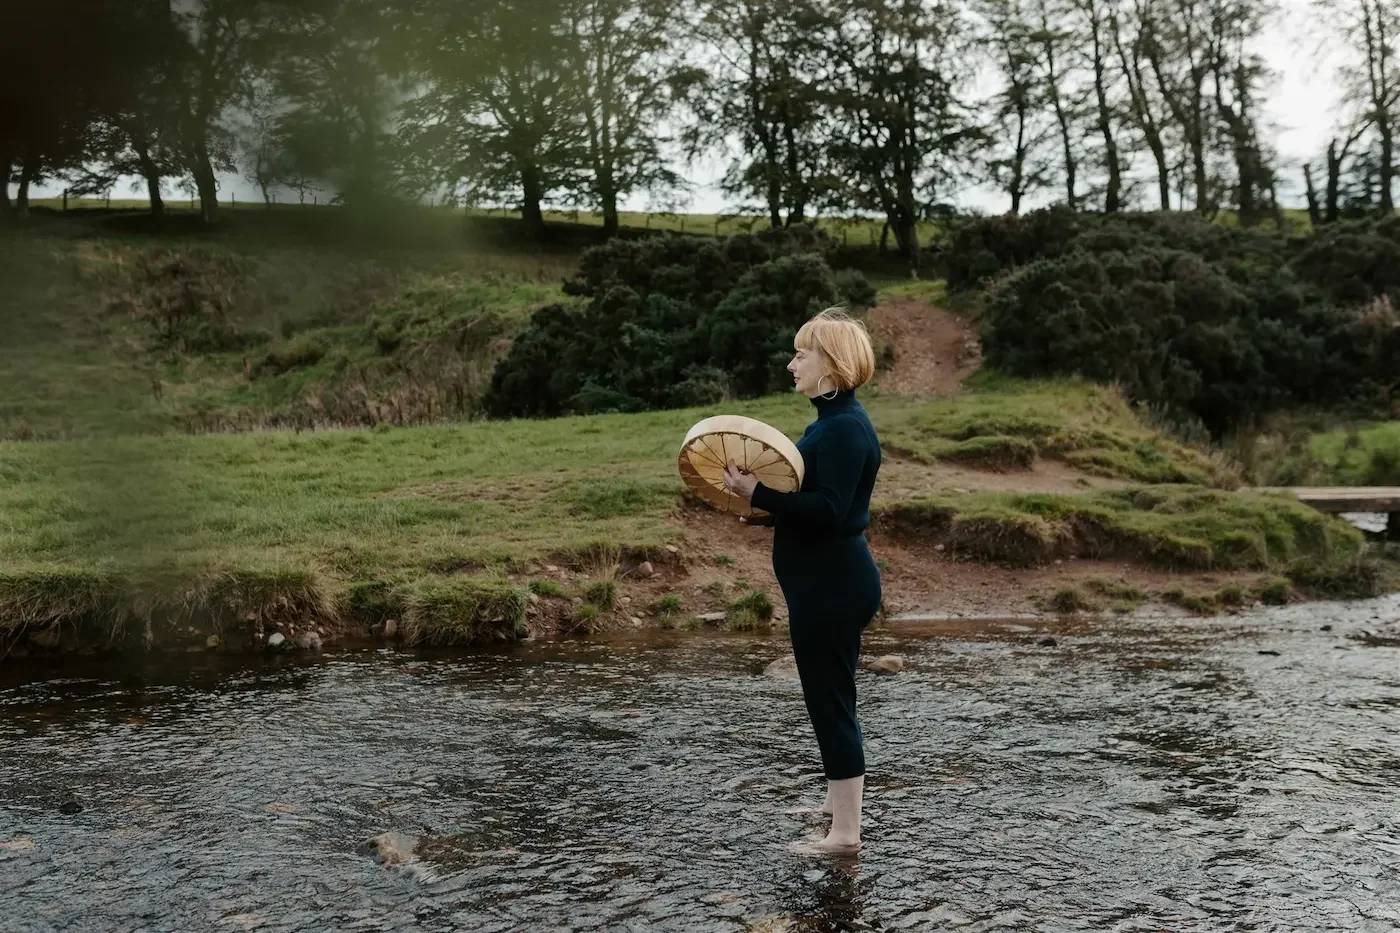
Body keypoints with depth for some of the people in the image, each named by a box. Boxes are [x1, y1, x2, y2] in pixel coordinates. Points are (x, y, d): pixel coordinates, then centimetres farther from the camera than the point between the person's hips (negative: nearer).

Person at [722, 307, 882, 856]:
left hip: (834, 586, -11)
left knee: (830, 698, -3)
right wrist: (759, 502, 8)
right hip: (825, 583, 11)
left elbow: (829, 509, -28)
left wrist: (758, 493, -28)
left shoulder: (845, 428, -19)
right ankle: (838, 801, 36)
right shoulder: (832, 421, 14)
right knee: (830, 695, 21)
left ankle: (846, 832, 6)